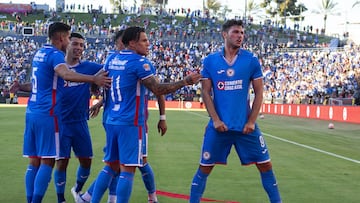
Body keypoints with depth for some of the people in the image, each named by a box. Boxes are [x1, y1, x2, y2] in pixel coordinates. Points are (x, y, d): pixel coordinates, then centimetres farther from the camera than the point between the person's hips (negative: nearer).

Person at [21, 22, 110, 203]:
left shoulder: (40, 52, 16)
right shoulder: (55, 55, -10)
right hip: (47, 114, -8)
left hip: (32, 112, 8)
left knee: (34, 162, 9)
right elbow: (65, 74, -31)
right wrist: (94, 79, -39)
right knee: (47, 162, -5)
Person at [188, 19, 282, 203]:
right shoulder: (210, 61, 2)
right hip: (219, 125, -1)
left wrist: (251, 121, -6)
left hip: (245, 125, 1)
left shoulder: (251, 60, 2)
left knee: (265, 165, 4)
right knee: (204, 168, 4)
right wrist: (215, 120, -8)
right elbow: (205, 92, 2)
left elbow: (258, 92, 3)